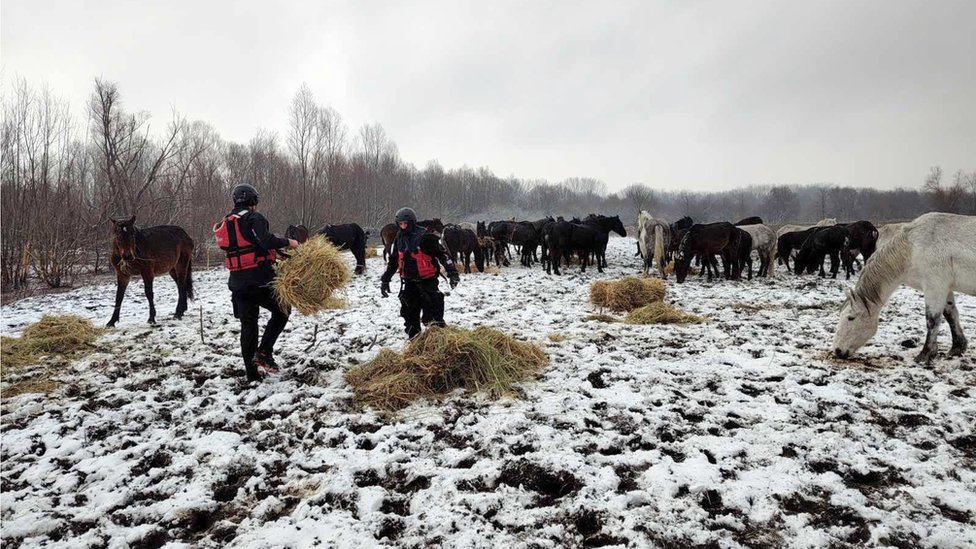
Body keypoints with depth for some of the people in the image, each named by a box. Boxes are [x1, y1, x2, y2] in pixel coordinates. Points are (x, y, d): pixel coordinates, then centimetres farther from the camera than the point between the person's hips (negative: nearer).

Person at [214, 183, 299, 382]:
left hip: (238, 281, 7)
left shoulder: (227, 223, 17)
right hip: (259, 278, -7)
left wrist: (273, 253, 20)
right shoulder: (253, 218, -8)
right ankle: (264, 352, -4)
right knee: (281, 312, 12)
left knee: (248, 324, 11)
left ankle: (253, 373, 15)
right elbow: (266, 240, -24)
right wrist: (287, 242, -9)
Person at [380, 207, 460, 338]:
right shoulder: (399, 239, 7)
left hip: (427, 279, -6)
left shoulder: (424, 236, -14)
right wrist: (385, 279, 19)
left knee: (432, 307, -13)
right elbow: (393, 261, 18)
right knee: (409, 309, 5)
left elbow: (442, 254, -13)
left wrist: (452, 272, -20)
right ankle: (413, 336, 15)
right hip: (408, 281, 6)